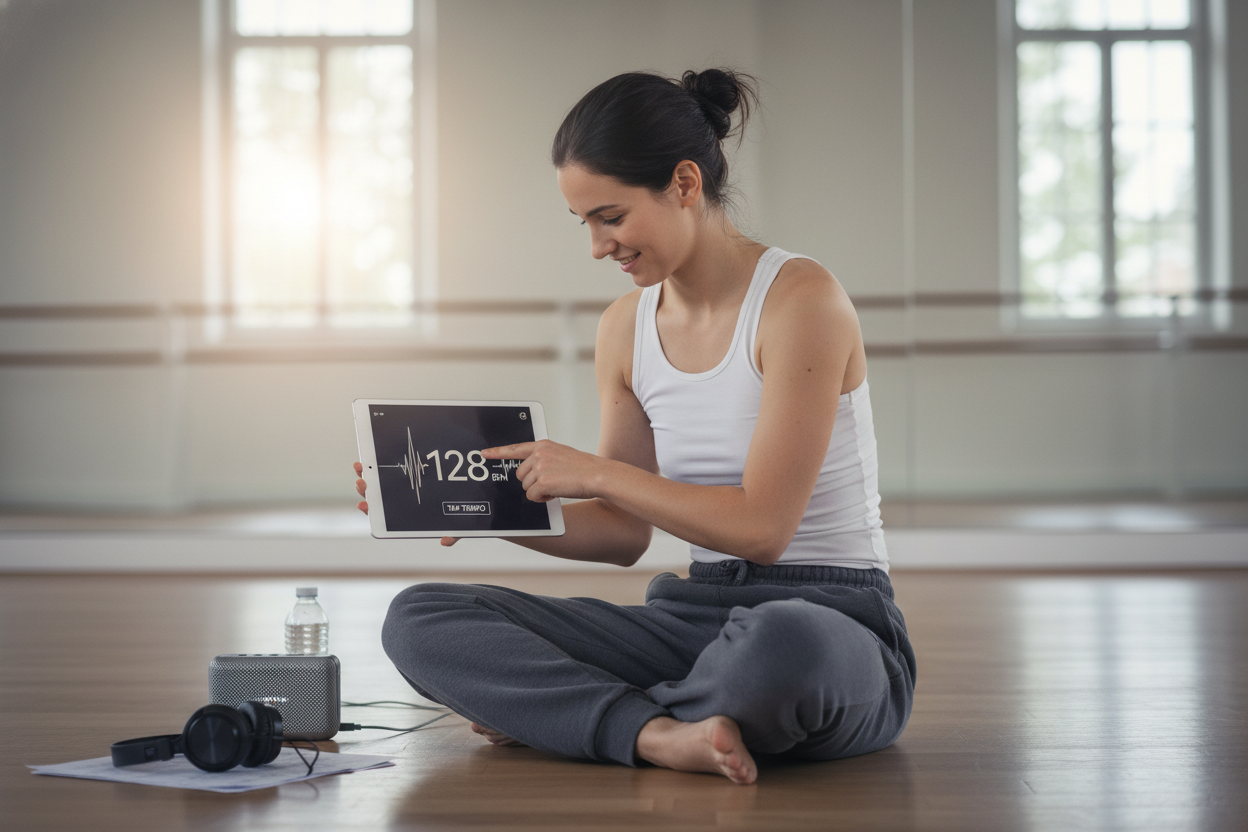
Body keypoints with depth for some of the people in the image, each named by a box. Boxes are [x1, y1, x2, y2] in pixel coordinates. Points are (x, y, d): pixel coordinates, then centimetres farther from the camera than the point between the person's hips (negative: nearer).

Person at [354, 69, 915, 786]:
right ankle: (662, 733, -24)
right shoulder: (626, 329, 9)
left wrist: (596, 472, -11)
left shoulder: (801, 298, -13)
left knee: (778, 644, -45)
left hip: (836, 623, -6)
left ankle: (556, 711, -14)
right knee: (418, 618, -8)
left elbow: (761, 526, -17)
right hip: (695, 614, 6)